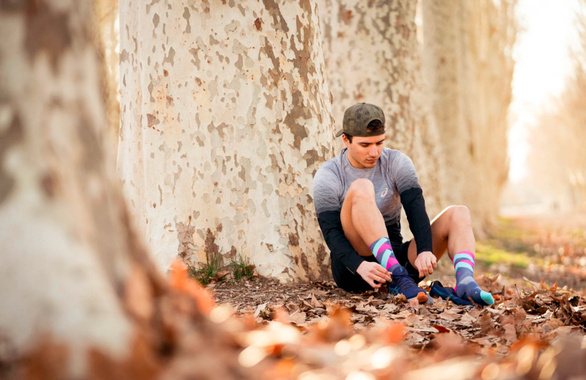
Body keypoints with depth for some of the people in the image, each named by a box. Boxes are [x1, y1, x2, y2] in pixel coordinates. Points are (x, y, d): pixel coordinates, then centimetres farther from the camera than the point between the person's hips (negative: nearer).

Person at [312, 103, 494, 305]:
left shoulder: (397, 163, 1)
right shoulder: (327, 176, -6)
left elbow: (416, 209, -13)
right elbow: (331, 233, -15)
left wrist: (425, 251, -32)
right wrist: (360, 266, -34)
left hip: (395, 257, 4)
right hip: (352, 266, -4)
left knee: (458, 214, -11)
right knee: (361, 188, -27)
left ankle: (465, 282, -40)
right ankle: (400, 279, -40)